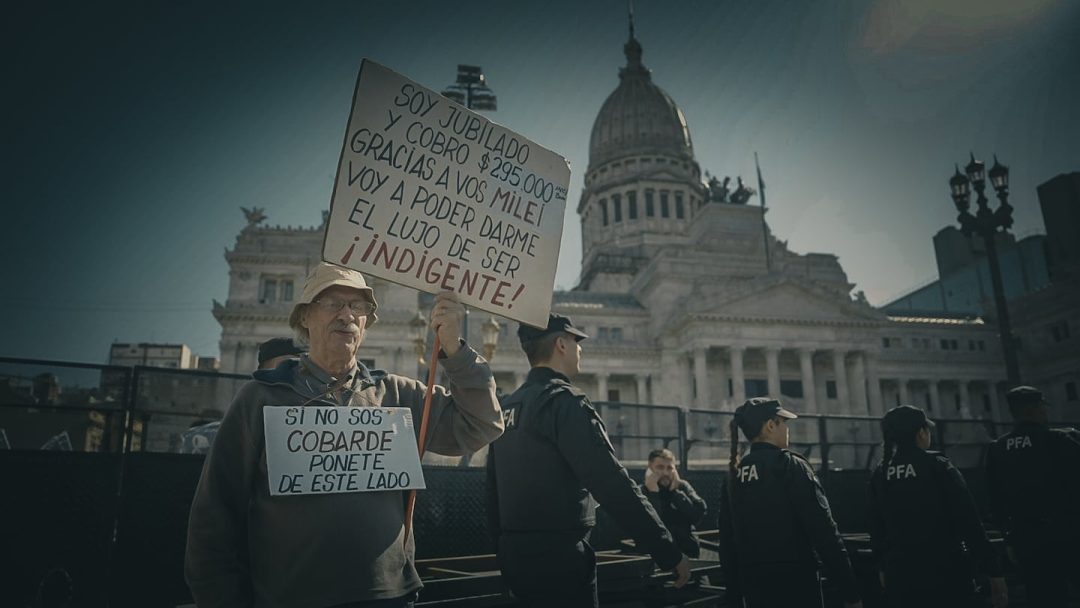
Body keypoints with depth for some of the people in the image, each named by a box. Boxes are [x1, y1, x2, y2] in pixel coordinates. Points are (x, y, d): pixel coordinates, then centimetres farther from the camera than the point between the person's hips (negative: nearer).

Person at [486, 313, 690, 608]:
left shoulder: (506, 408, 11)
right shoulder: (565, 401, -15)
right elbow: (613, 484, -21)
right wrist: (670, 553, -16)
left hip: (517, 553, 9)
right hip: (558, 556, -8)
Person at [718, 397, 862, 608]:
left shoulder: (733, 475, 7)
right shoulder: (790, 466, -10)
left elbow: (727, 540, 10)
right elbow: (823, 530, -15)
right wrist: (850, 591, -9)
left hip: (754, 587, 6)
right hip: (796, 585, -5)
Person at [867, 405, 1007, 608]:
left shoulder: (879, 476, 4)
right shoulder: (937, 467, -8)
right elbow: (969, 521, -11)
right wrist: (993, 571, -6)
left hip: (900, 576, 4)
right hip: (945, 572, -4)